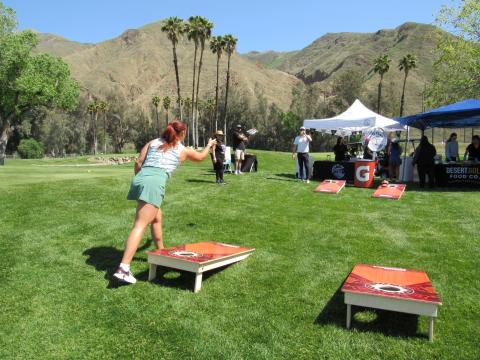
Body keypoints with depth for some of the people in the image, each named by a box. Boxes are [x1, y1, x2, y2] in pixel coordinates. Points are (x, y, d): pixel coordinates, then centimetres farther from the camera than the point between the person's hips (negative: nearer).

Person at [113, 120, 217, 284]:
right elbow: (201, 157, 37)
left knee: (157, 217, 26)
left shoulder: (153, 142, 23)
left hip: (140, 178, 6)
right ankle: (123, 268, -23)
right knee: (140, 225, -13)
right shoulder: (183, 150, 17)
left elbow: (138, 162, 13)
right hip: (155, 182, -6)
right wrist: (210, 145, 55)